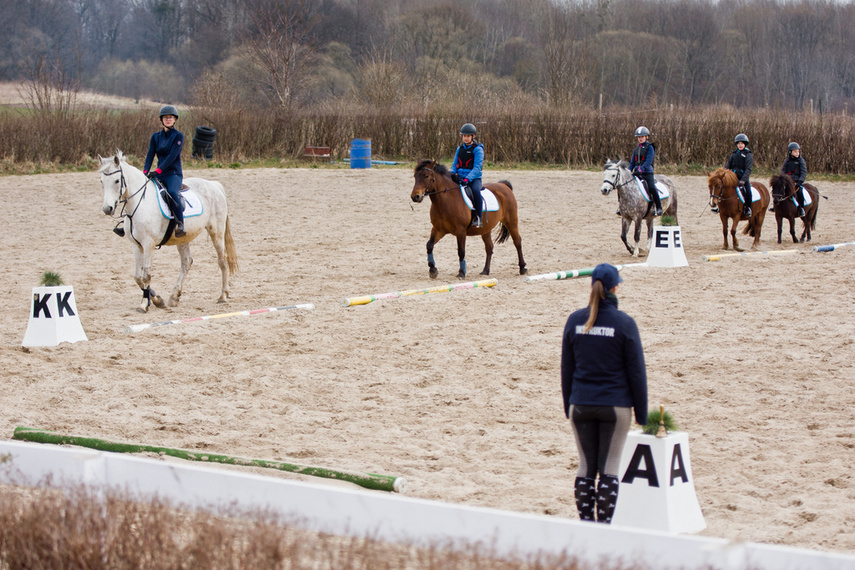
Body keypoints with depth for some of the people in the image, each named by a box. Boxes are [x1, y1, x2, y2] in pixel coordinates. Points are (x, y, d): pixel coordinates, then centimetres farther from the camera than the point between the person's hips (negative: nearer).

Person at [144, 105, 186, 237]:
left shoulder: (178, 136, -3)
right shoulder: (156, 137, 13)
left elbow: (172, 156, -13)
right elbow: (150, 155, 4)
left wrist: (157, 171, -23)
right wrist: (145, 172, -13)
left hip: (174, 174, -6)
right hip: (159, 175, 6)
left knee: (172, 192, -36)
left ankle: (180, 225, -36)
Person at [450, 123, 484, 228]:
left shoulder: (478, 149, -4)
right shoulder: (460, 149, 14)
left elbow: (477, 167, -13)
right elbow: (454, 165, 17)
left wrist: (468, 179, -27)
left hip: (474, 179, -6)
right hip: (460, 178, 6)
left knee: (475, 190, -36)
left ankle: (478, 217, -26)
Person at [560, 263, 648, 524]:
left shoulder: (575, 321, 1)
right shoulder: (624, 323, -9)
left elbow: (566, 367, 7)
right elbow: (636, 371, -5)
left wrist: (568, 405, 16)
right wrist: (641, 412, 3)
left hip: (581, 405, 3)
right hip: (616, 405, -3)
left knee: (586, 466, 9)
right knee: (609, 468, 1)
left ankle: (586, 523, 11)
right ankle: (605, 525, 1)